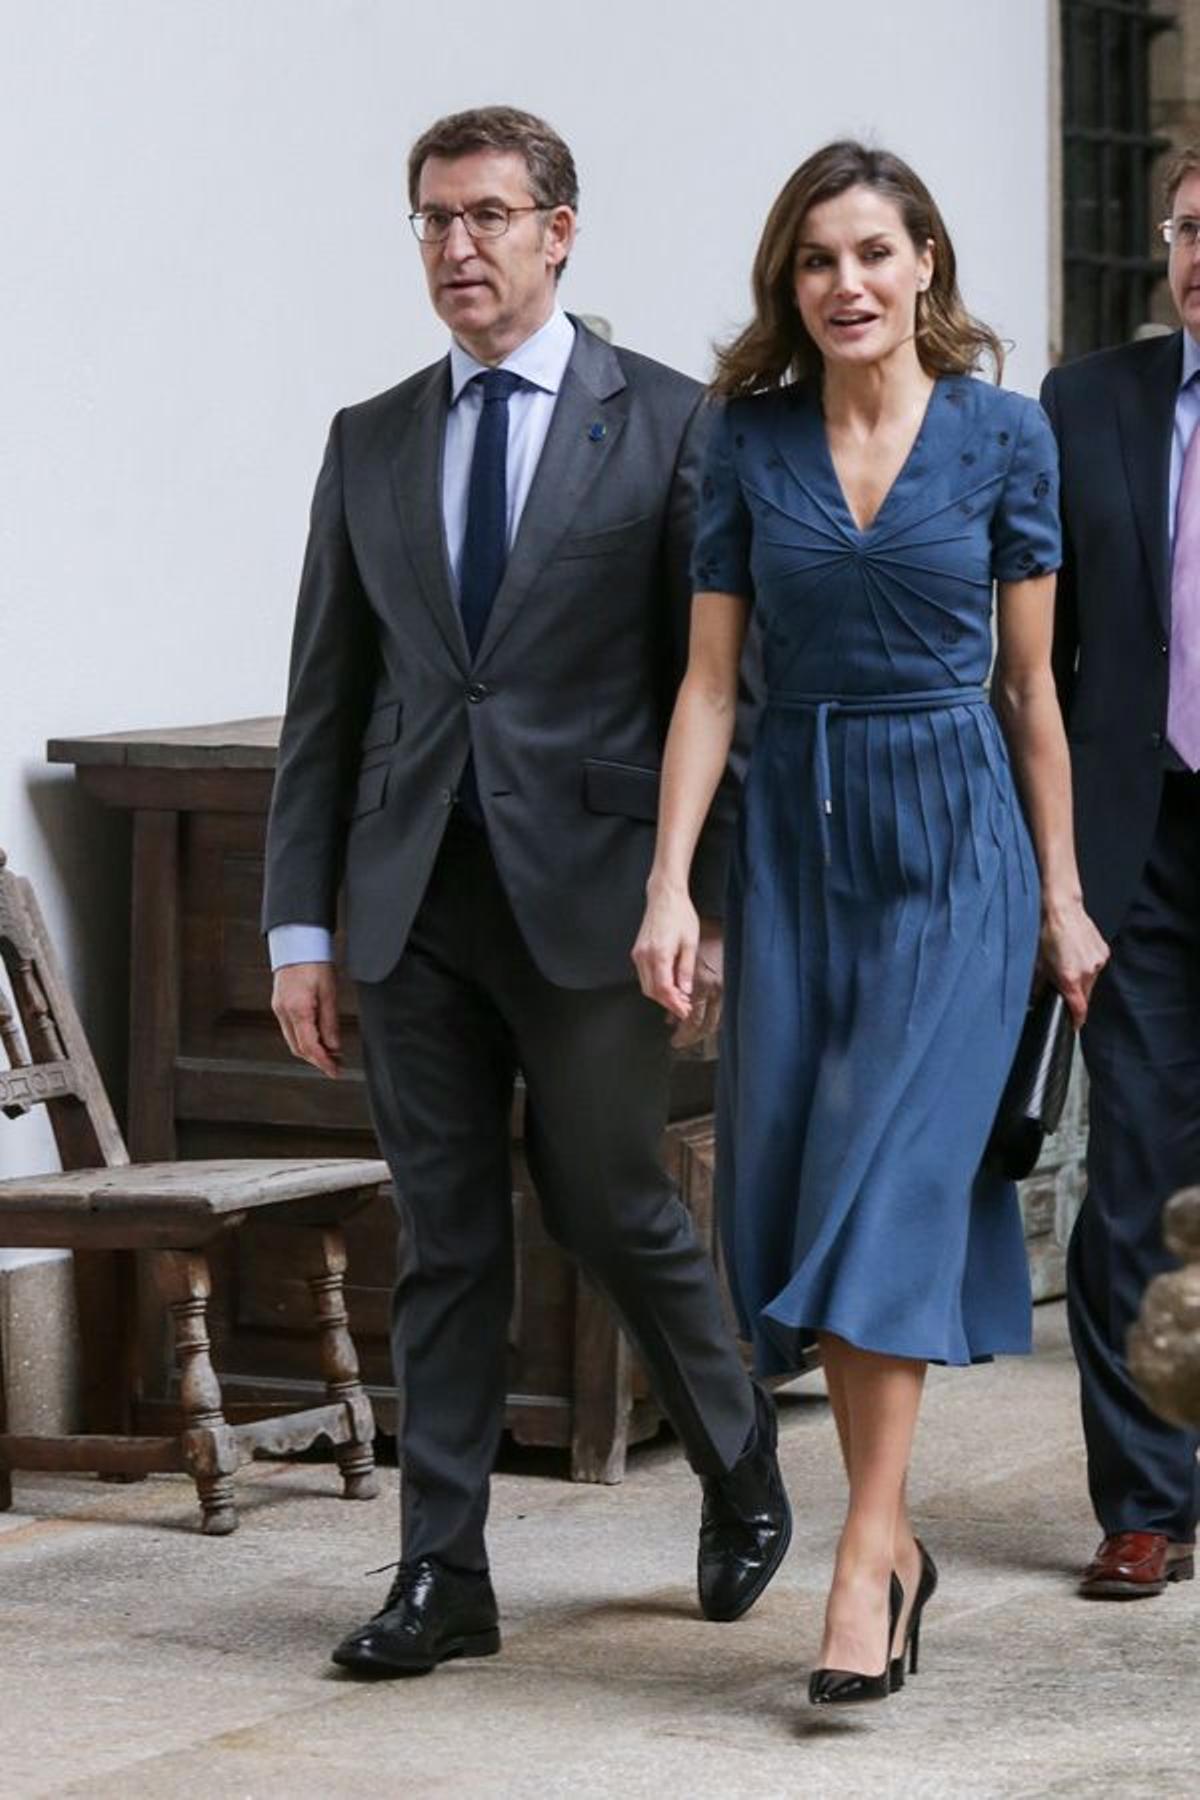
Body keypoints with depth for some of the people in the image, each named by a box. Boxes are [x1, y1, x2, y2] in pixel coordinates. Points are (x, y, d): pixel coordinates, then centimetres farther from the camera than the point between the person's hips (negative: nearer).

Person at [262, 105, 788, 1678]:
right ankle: (442, 1575, 10)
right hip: (415, 899, 3)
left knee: (616, 1210, 4)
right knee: (445, 1239, 5)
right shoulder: (370, 442, 11)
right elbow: (325, 699, 11)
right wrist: (300, 925, 6)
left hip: (588, 886, -3)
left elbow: (714, 681, -1)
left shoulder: (669, 425, 0)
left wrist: (712, 905, -6)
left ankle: (743, 1481, 29)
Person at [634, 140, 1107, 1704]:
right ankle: (897, 1540, 17)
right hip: (795, 829, 3)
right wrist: (669, 886, -5)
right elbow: (710, 679, 3)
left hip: (955, 829, -3)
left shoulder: (1002, 435, 0)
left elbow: (1031, 683, 5)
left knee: (896, 1170, -12)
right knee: (789, 1183, 3)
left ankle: (866, 1556, -10)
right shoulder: (748, 440, 4)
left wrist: (1062, 897, 5)